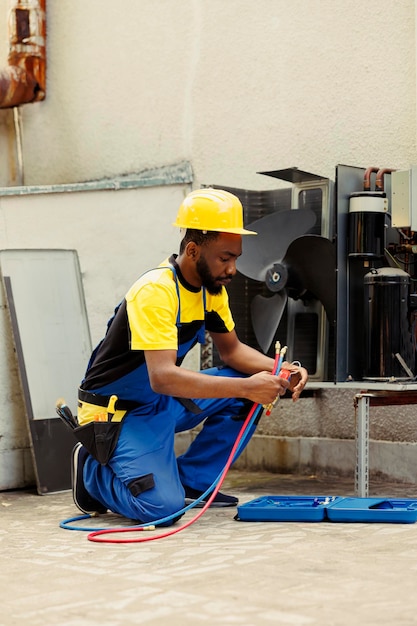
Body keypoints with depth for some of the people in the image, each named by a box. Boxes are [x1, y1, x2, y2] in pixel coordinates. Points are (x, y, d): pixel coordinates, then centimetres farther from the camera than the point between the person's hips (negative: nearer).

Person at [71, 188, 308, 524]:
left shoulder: (211, 288, -1)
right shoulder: (156, 292, -28)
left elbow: (231, 349, 9)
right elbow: (162, 377, -38)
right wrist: (246, 387, -40)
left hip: (166, 402, 8)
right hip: (119, 412, -8)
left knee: (251, 385, -6)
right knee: (162, 506, -26)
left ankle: (190, 481, 4)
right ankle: (92, 470, 5)